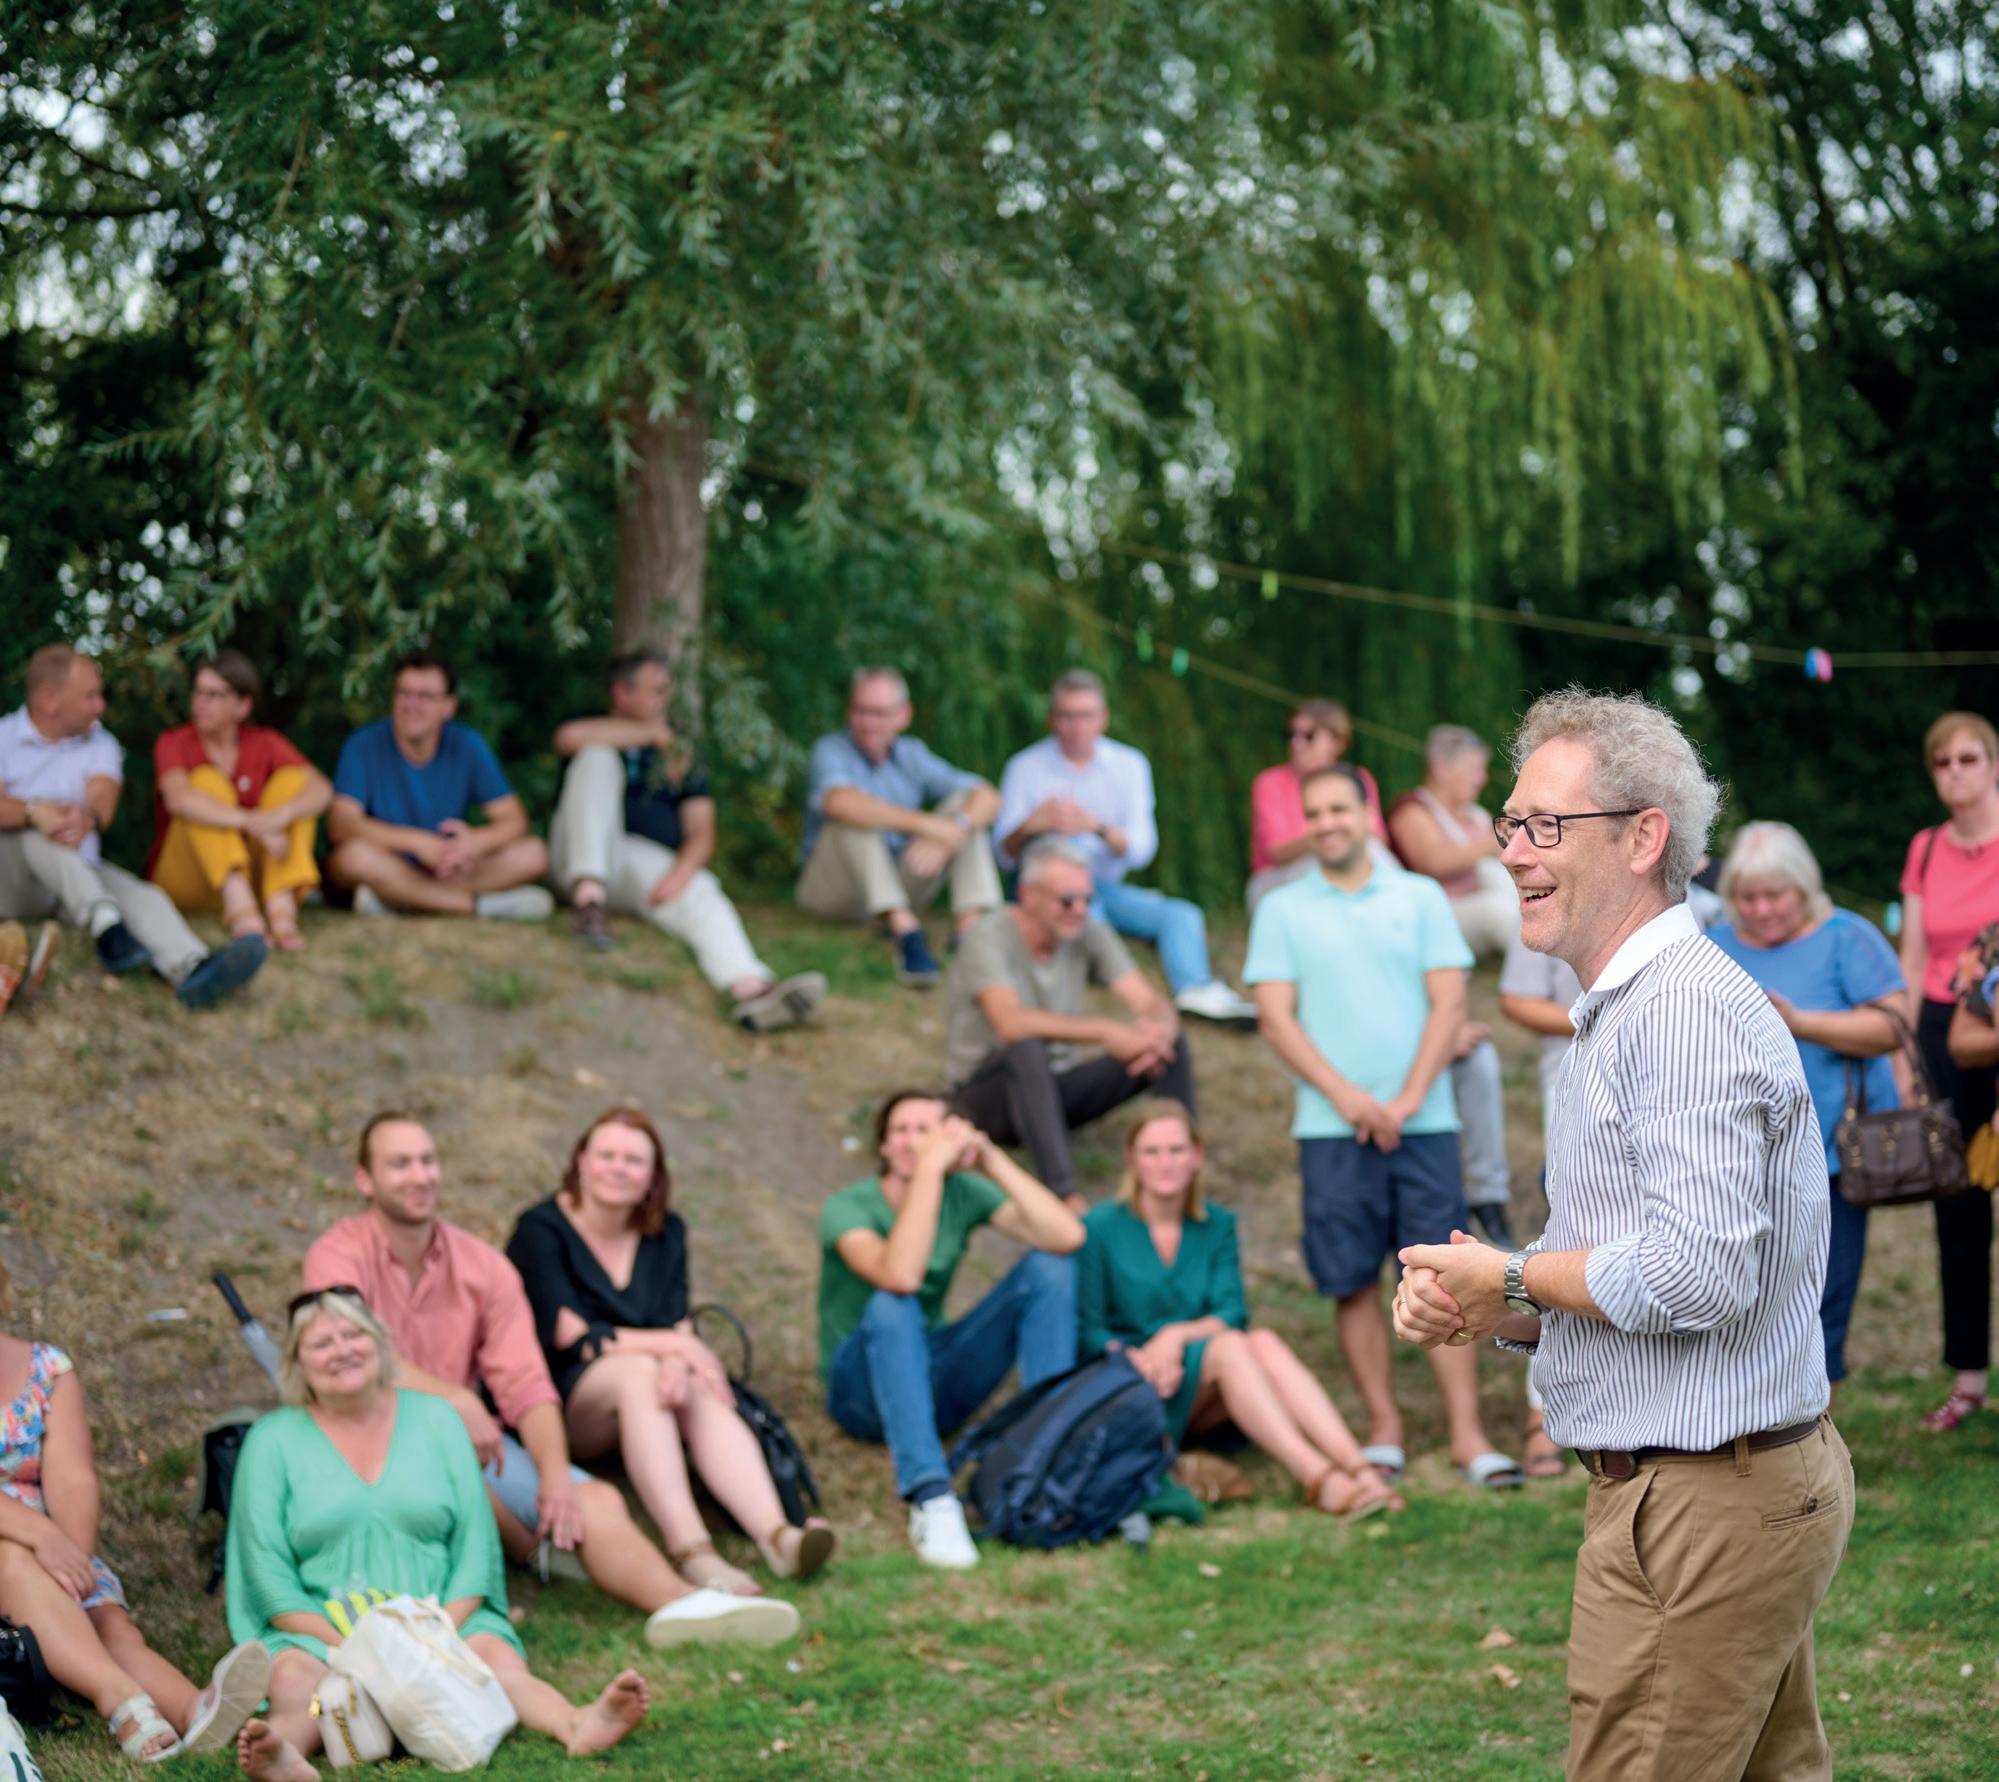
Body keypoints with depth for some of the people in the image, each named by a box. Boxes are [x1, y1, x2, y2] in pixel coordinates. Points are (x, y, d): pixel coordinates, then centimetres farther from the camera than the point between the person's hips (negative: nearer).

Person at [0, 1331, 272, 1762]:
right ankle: (122, 1695, -59)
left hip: (50, 1558, 4)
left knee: (113, 1625, -26)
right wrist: (42, 1535, -30)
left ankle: (194, 1709, -59)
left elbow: (71, 1480, -2)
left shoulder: (48, 1368, 11)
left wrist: (74, 1551, -21)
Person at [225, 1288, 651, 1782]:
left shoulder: (433, 1418, 13)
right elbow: (269, 1574, -2)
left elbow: (475, 1548, 7)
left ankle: (580, 1726, -58)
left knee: (497, 1655, -30)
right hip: (321, 1631, -1)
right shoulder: (272, 1440, 7)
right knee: (294, 1675, -34)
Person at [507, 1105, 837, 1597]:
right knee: (638, 1370, -34)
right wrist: (673, 1345, -19)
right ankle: (689, 1550, -52)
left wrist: (676, 1364, -27)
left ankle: (775, 1535, -51)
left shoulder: (666, 1233, 10)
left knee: (701, 1390, -28)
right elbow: (571, 1339, -15)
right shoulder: (541, 1231, -5)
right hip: (557, 1401, -4)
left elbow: (679, 1326, -2)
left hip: (633, 1401, 4)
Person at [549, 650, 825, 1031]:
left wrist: (682, 870, -17)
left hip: (649, 864, 2)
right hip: (586, 860, -2)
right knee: (597, 758, -20)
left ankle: (750, 988, -63)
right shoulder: (602, 735, 15)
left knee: (702, 892, -32)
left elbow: (701, 834, 8)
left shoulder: (680, 758, 22)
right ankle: (589, 896, -36)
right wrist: (652, 733, -2)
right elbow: (570, 738, -13)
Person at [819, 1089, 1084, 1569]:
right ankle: (931, 1498, -45)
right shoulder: (849, 1208, -16)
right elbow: (900, 1275, -39)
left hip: (937, 1377, 4)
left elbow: (1068, 1237, -20)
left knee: (1049, 1268, -12)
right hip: (862, 1388, -4)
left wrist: (992, 1160, -24)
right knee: (891, 1305, -37)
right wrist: (928, 1170, -37)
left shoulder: (964, 1193, -4)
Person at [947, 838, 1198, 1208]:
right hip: (988, 1095, -6)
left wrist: (1158, 1029, -35)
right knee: (1027, 1048, -40)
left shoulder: (1088, 934, -2)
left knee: (1171, 1041, -13)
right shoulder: (989, 940, -19)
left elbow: (1153, 1005, -9)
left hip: (1058, 1089, 6)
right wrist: (1105, 1030, -42)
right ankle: (1063, 1195, -45)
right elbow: (1010, 1023, -37)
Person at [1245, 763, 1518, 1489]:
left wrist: (1408, 1098, -9)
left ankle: (1467, 1434, -4)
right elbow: (1276, 1017, 2)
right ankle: (1384, 1428, 11)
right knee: (1353, 1281, 1)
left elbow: (1448, 1002, 3)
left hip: (1421, 1121, 0)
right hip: (1331, 1126, 0)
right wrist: (1345, 1095, -11)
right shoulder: (1282, 910, 8)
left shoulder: (1420, 898, 9)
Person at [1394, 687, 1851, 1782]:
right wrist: (1472, 1309, 3)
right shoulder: (1620, 1014, 18)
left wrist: (1512, 1281, -12)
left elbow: (1701, 1271, -27)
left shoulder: (1689, 1009, -17)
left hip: (1700, 1510, -11)